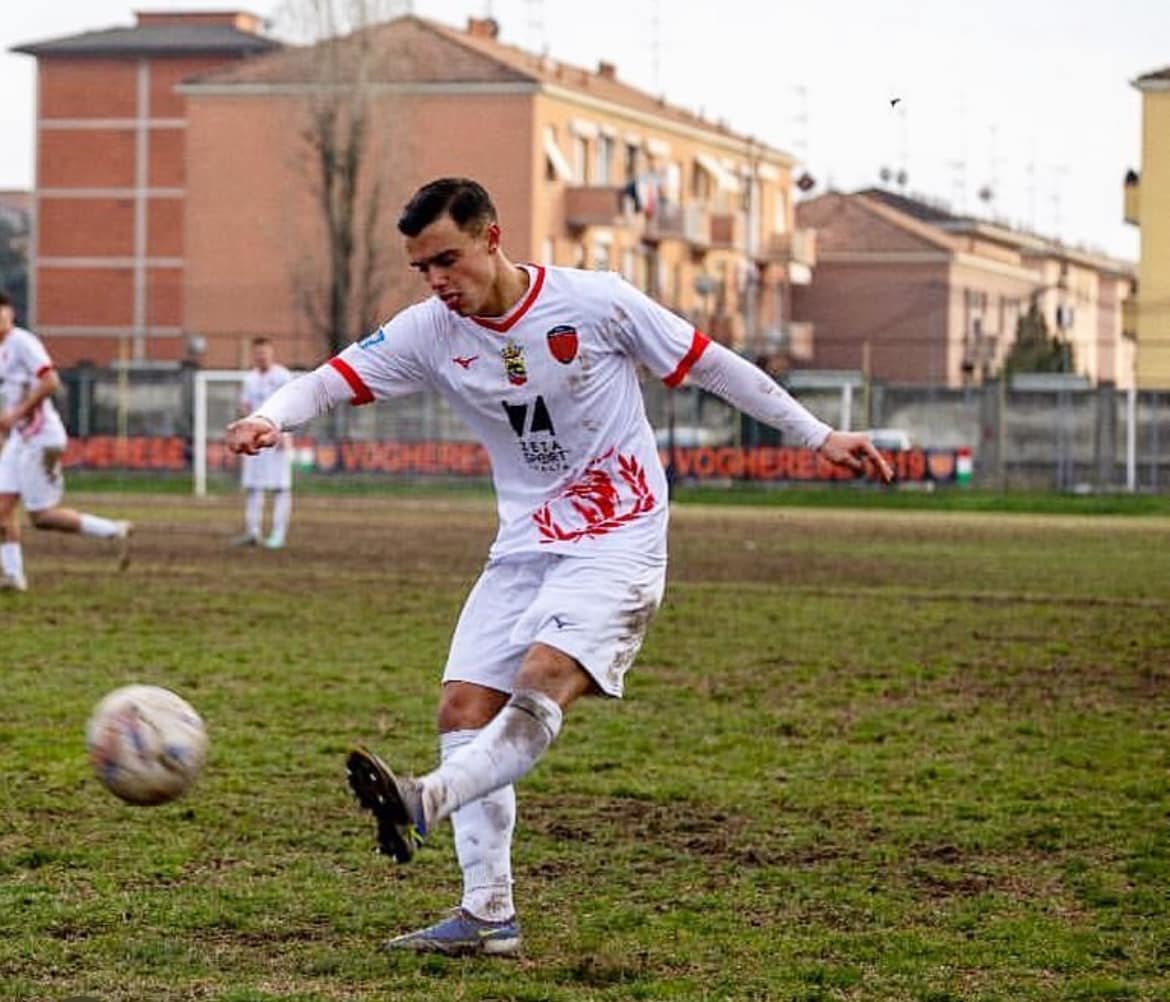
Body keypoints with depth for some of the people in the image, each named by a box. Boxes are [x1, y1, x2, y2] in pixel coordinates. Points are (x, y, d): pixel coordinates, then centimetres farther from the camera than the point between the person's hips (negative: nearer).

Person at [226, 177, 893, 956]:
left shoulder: (596, 302, -12)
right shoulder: (431, 331, -2)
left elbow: (710, 365, -2)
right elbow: (330, 381, -7)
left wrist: (819, 437, 2)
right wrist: (271, 417, -31)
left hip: (618, 543, -5)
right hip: (524, 547, 6)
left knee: (543, 679, -28)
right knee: (464, 709, -3)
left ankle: (425, 804, -47)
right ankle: (489, 917, 1)